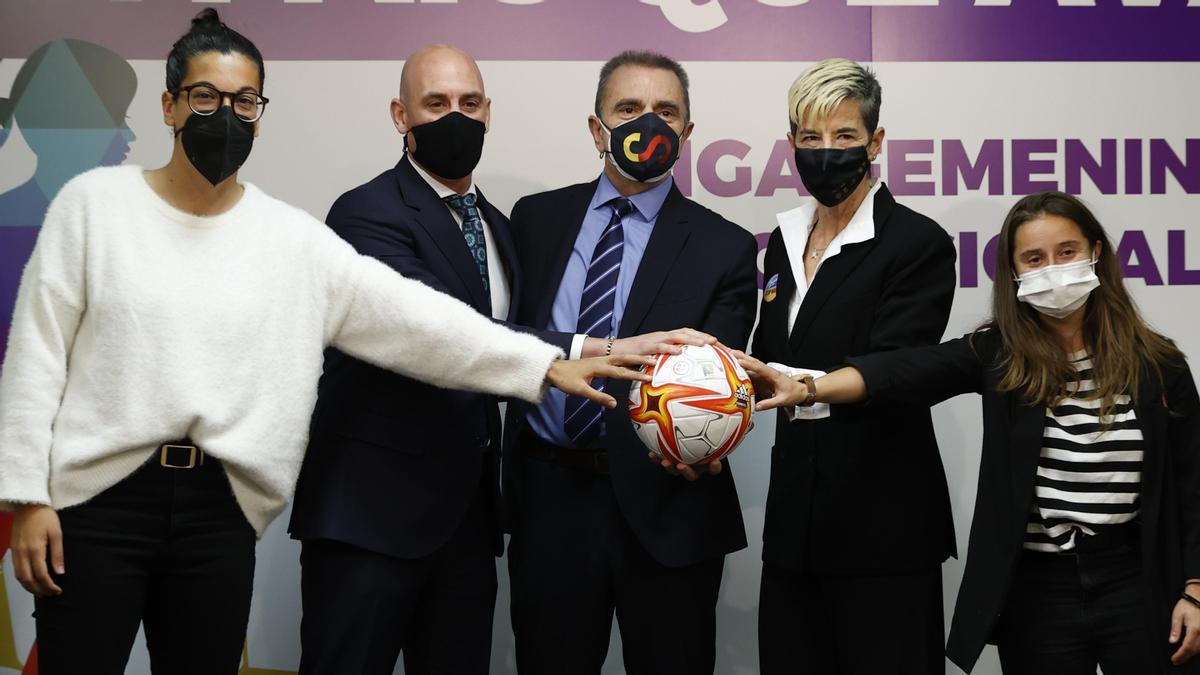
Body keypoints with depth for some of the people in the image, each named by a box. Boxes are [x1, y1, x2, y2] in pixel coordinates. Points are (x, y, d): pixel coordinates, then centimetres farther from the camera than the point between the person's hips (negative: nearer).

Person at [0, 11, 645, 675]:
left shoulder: (293, 239, 3)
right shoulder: (95, 202, 1)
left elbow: (407, 314, -2)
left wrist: (547, 365, -9)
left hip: (220, 513, 2)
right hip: (97, 498, -1)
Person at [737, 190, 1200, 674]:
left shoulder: (1157, 364, -2)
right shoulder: (998, 354, -3)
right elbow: (903, 371, -19)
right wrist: (807, 389, -34)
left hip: (1135, 584, 0)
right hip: (1037, 589, 0)